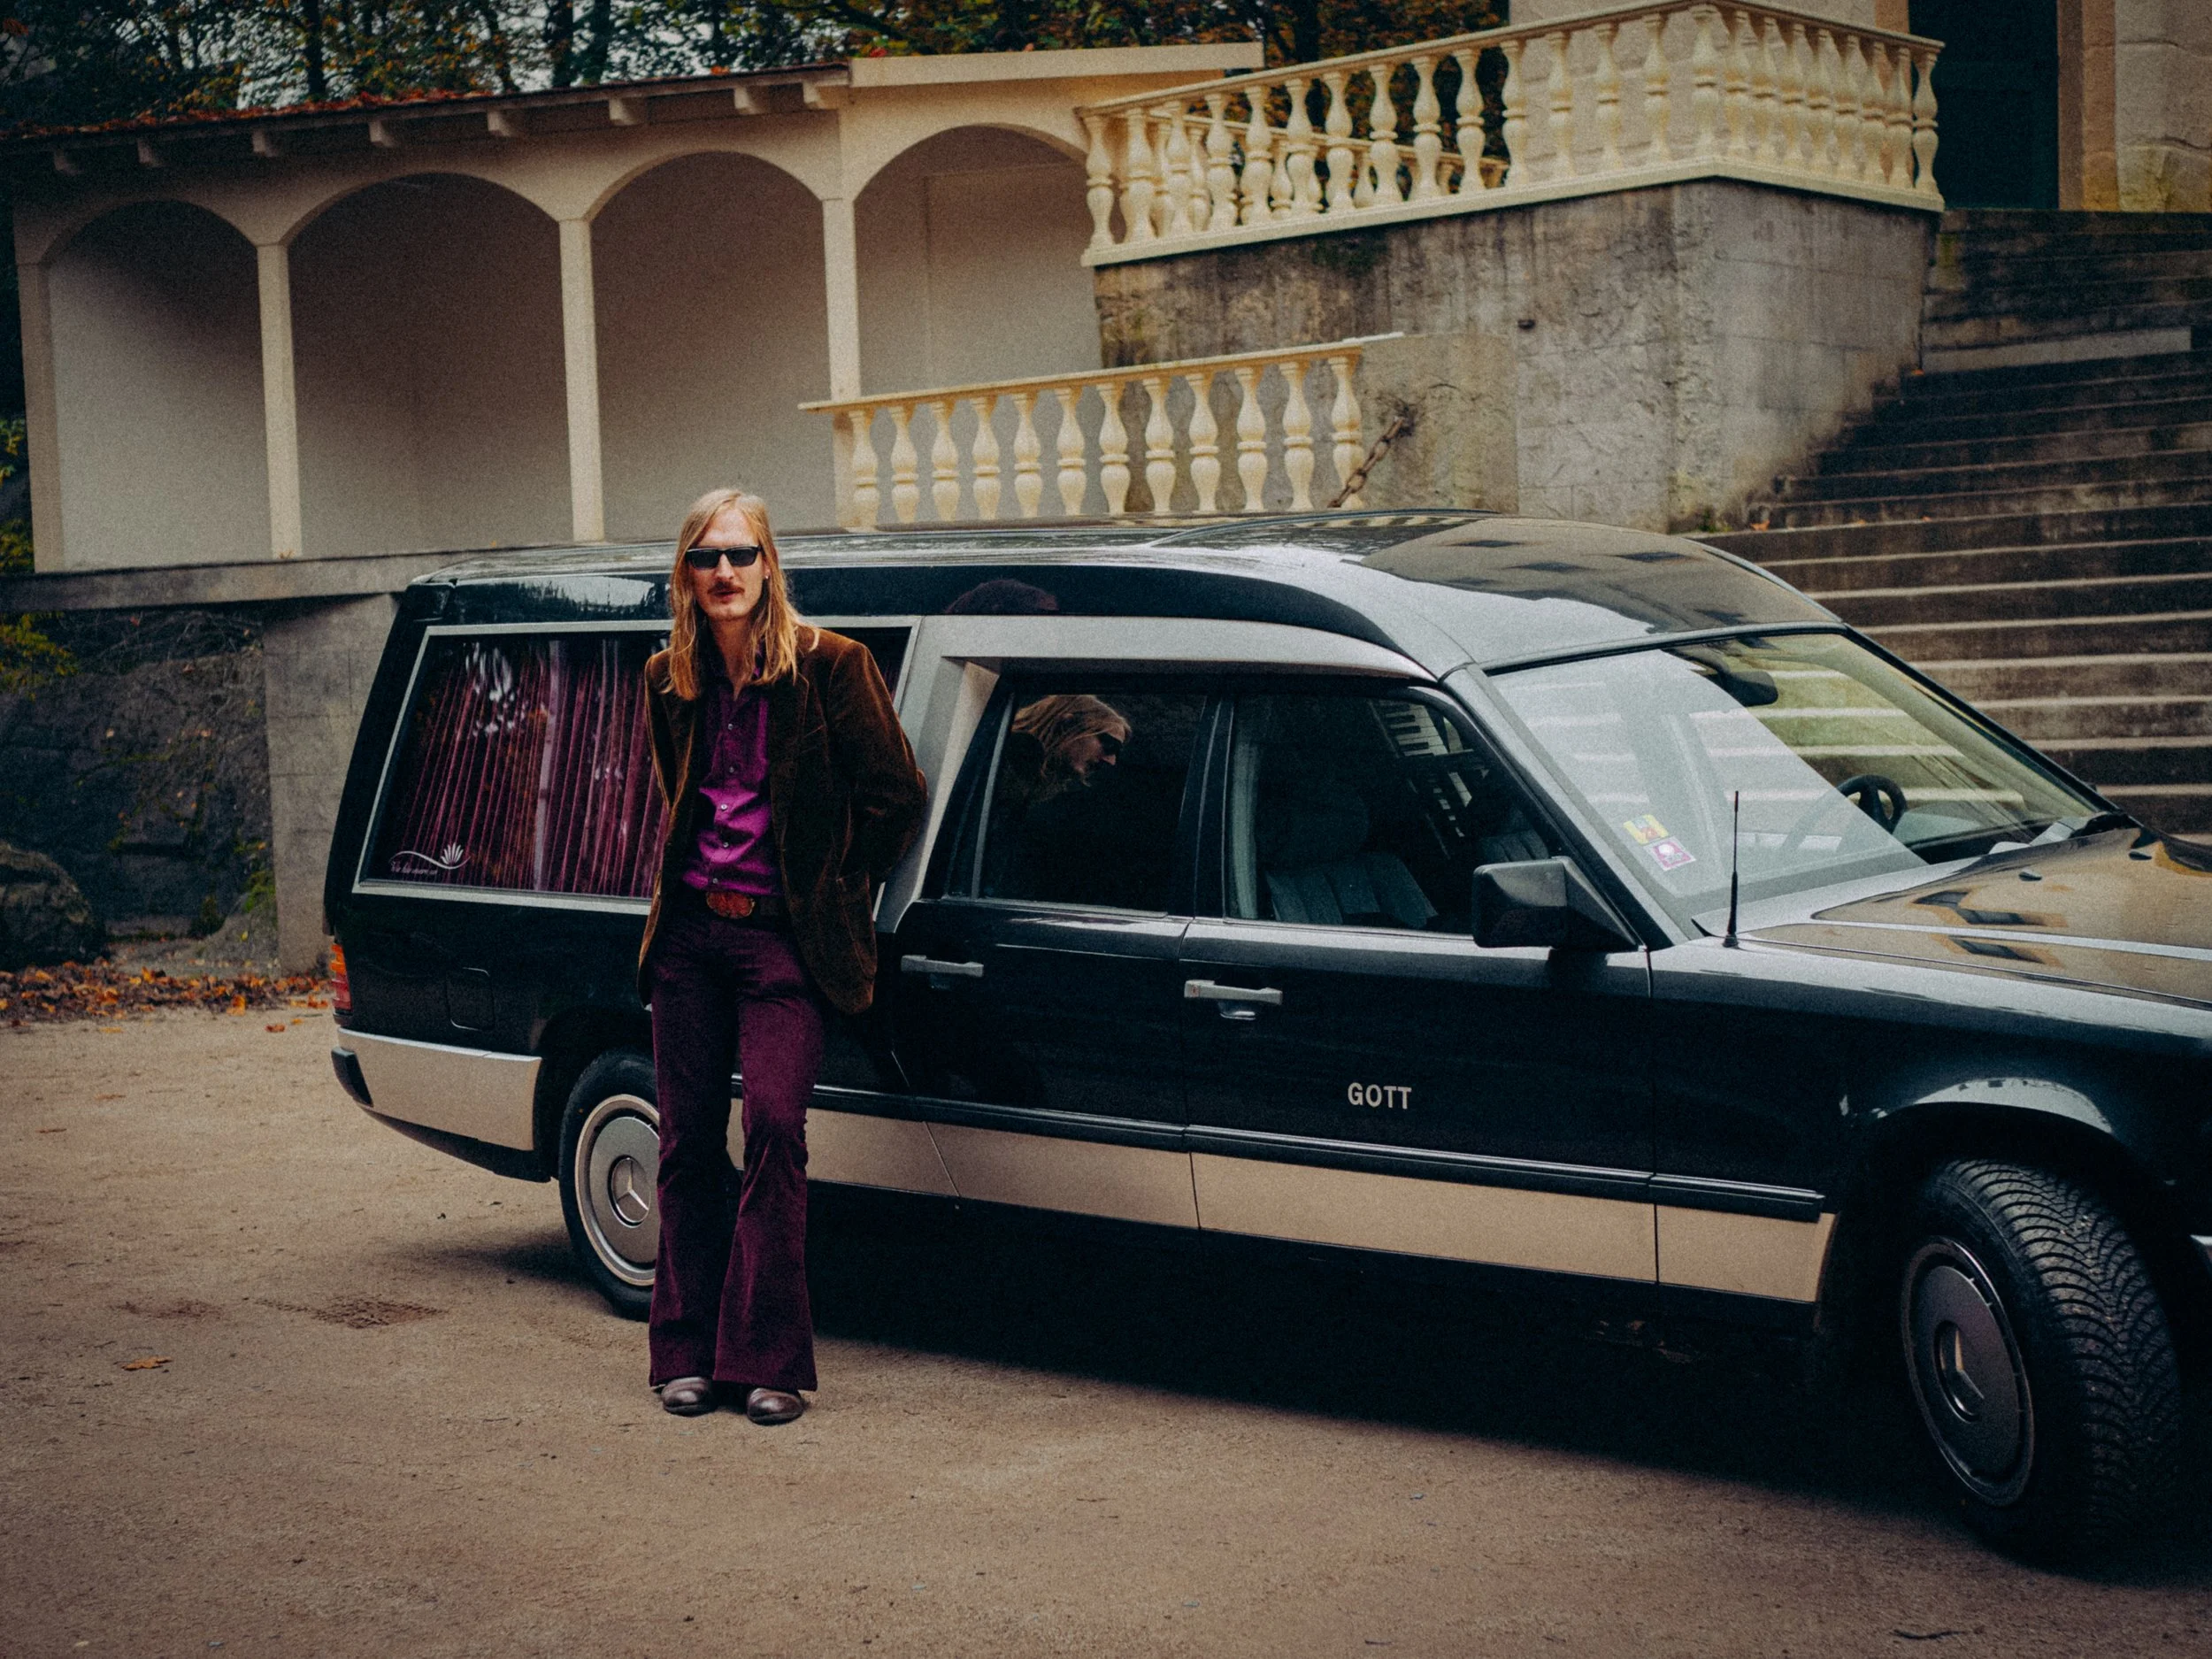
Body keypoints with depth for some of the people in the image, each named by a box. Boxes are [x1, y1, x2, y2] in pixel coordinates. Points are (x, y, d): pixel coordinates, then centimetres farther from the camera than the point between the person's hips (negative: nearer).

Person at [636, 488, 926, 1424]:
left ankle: (766, 1358, -7)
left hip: (781, 935, -5)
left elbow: (897, 796, -3)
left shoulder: (829, 665, -8)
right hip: (688, 931, 5)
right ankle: (688, 1353, 14)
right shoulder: (668, 680, 8)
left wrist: (834, 890, 2)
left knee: (774, 1128, -14)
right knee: (687, 1137, 6)